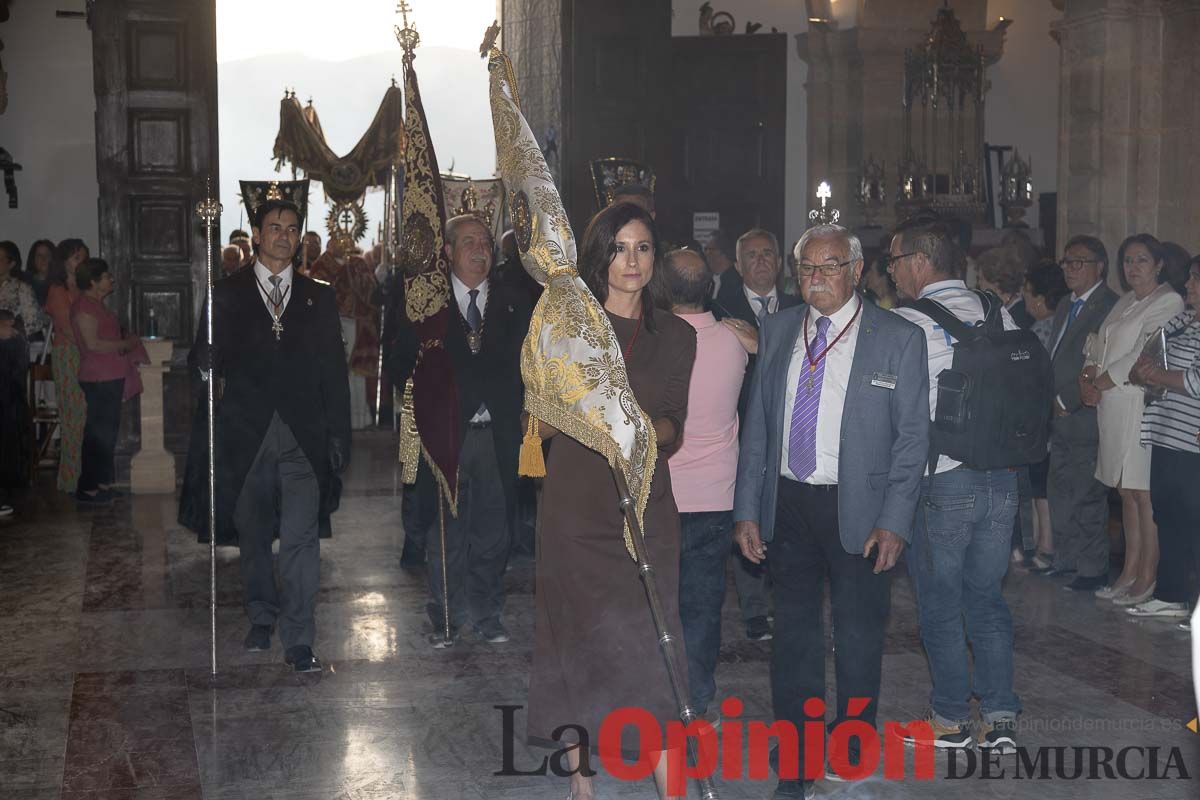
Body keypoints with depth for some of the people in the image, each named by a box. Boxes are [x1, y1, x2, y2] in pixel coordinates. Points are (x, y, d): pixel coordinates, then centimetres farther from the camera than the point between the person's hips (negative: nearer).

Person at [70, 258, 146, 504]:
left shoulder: (96, 304, 17)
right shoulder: (84, 306, -14)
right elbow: (93, 343, -21)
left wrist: (127, 342, 12)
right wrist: (125, 344, -12)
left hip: (110, 377, 10)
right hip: (98, 379, -10)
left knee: (108, 430, 13)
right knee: (98, 431, -6)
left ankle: (102, 483, 21)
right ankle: (87, 488, -1)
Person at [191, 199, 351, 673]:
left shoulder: (318, 297, 11)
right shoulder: (227, 294, 8)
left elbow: (334, 370, 9)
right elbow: (208, 358, 2)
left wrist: (338, 434, 3)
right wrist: (208, 360, -23)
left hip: (303, 436, 0)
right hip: (247, 433, 1)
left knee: (300, 536, -9)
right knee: (253, 533, 11)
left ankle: (298, 641, -6)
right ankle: (261, 618, 30)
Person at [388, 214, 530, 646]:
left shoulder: (513, 303, 9)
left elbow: (524, 366, 8)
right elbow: (403, 364, 4)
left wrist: (516, 410, -4)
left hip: (497, 433, 2)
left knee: (493, 531, 7)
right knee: (446, 533, 3)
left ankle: (487, 616, 19)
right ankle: (447, 619, 15)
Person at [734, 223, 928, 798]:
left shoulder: (899, 339, -4)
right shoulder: (778, 330, 7)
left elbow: (912, 436, -5)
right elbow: (757, 425, 9)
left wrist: (894, 521, -12)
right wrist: (747, 509, 4)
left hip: (857, 511, -3)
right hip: (787, 503, 4)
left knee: (858, 639, 7)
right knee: (793, 635, 11)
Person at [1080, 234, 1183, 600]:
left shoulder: (1168, 302, -7)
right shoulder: (1124, 302, 19)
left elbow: (1142, 357, -15)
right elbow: (1099, 350, 16)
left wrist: (1099, 383, -7)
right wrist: (1087, 379, -3)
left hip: (1140, 406, -8)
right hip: (1112, 408, 8)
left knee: (1143, 494, -5)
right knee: (1126, 493, 12)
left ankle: (1147, 580, 1)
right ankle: (1129, 571, 18)